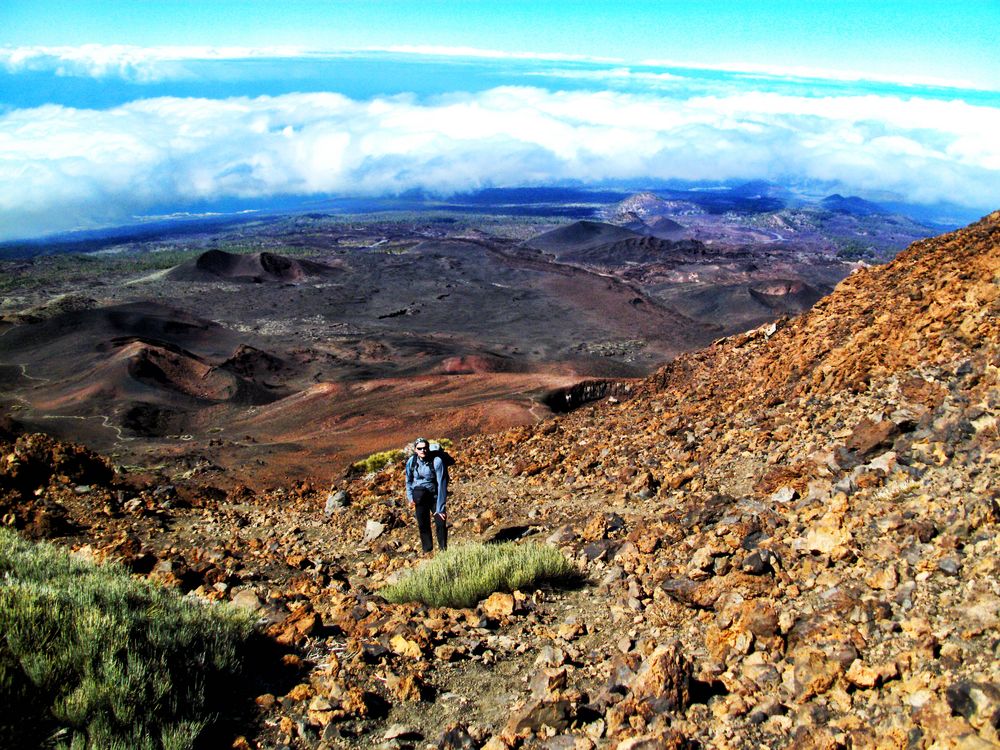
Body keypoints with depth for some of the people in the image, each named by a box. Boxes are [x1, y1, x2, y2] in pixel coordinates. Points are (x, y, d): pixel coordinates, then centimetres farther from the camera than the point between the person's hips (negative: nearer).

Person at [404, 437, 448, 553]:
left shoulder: (437, 461, -20)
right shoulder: (411, 462, -8)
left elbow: (441, 484, -20)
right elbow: (409, 480, 12)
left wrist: (440, 508, -21)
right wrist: (410, 497, 2)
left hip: (434, 495, -3)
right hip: (419, 497, 3)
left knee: (441, 524, -12)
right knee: (423, 525, 6)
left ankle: (443, 550, 5)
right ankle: (427, 551, 21)